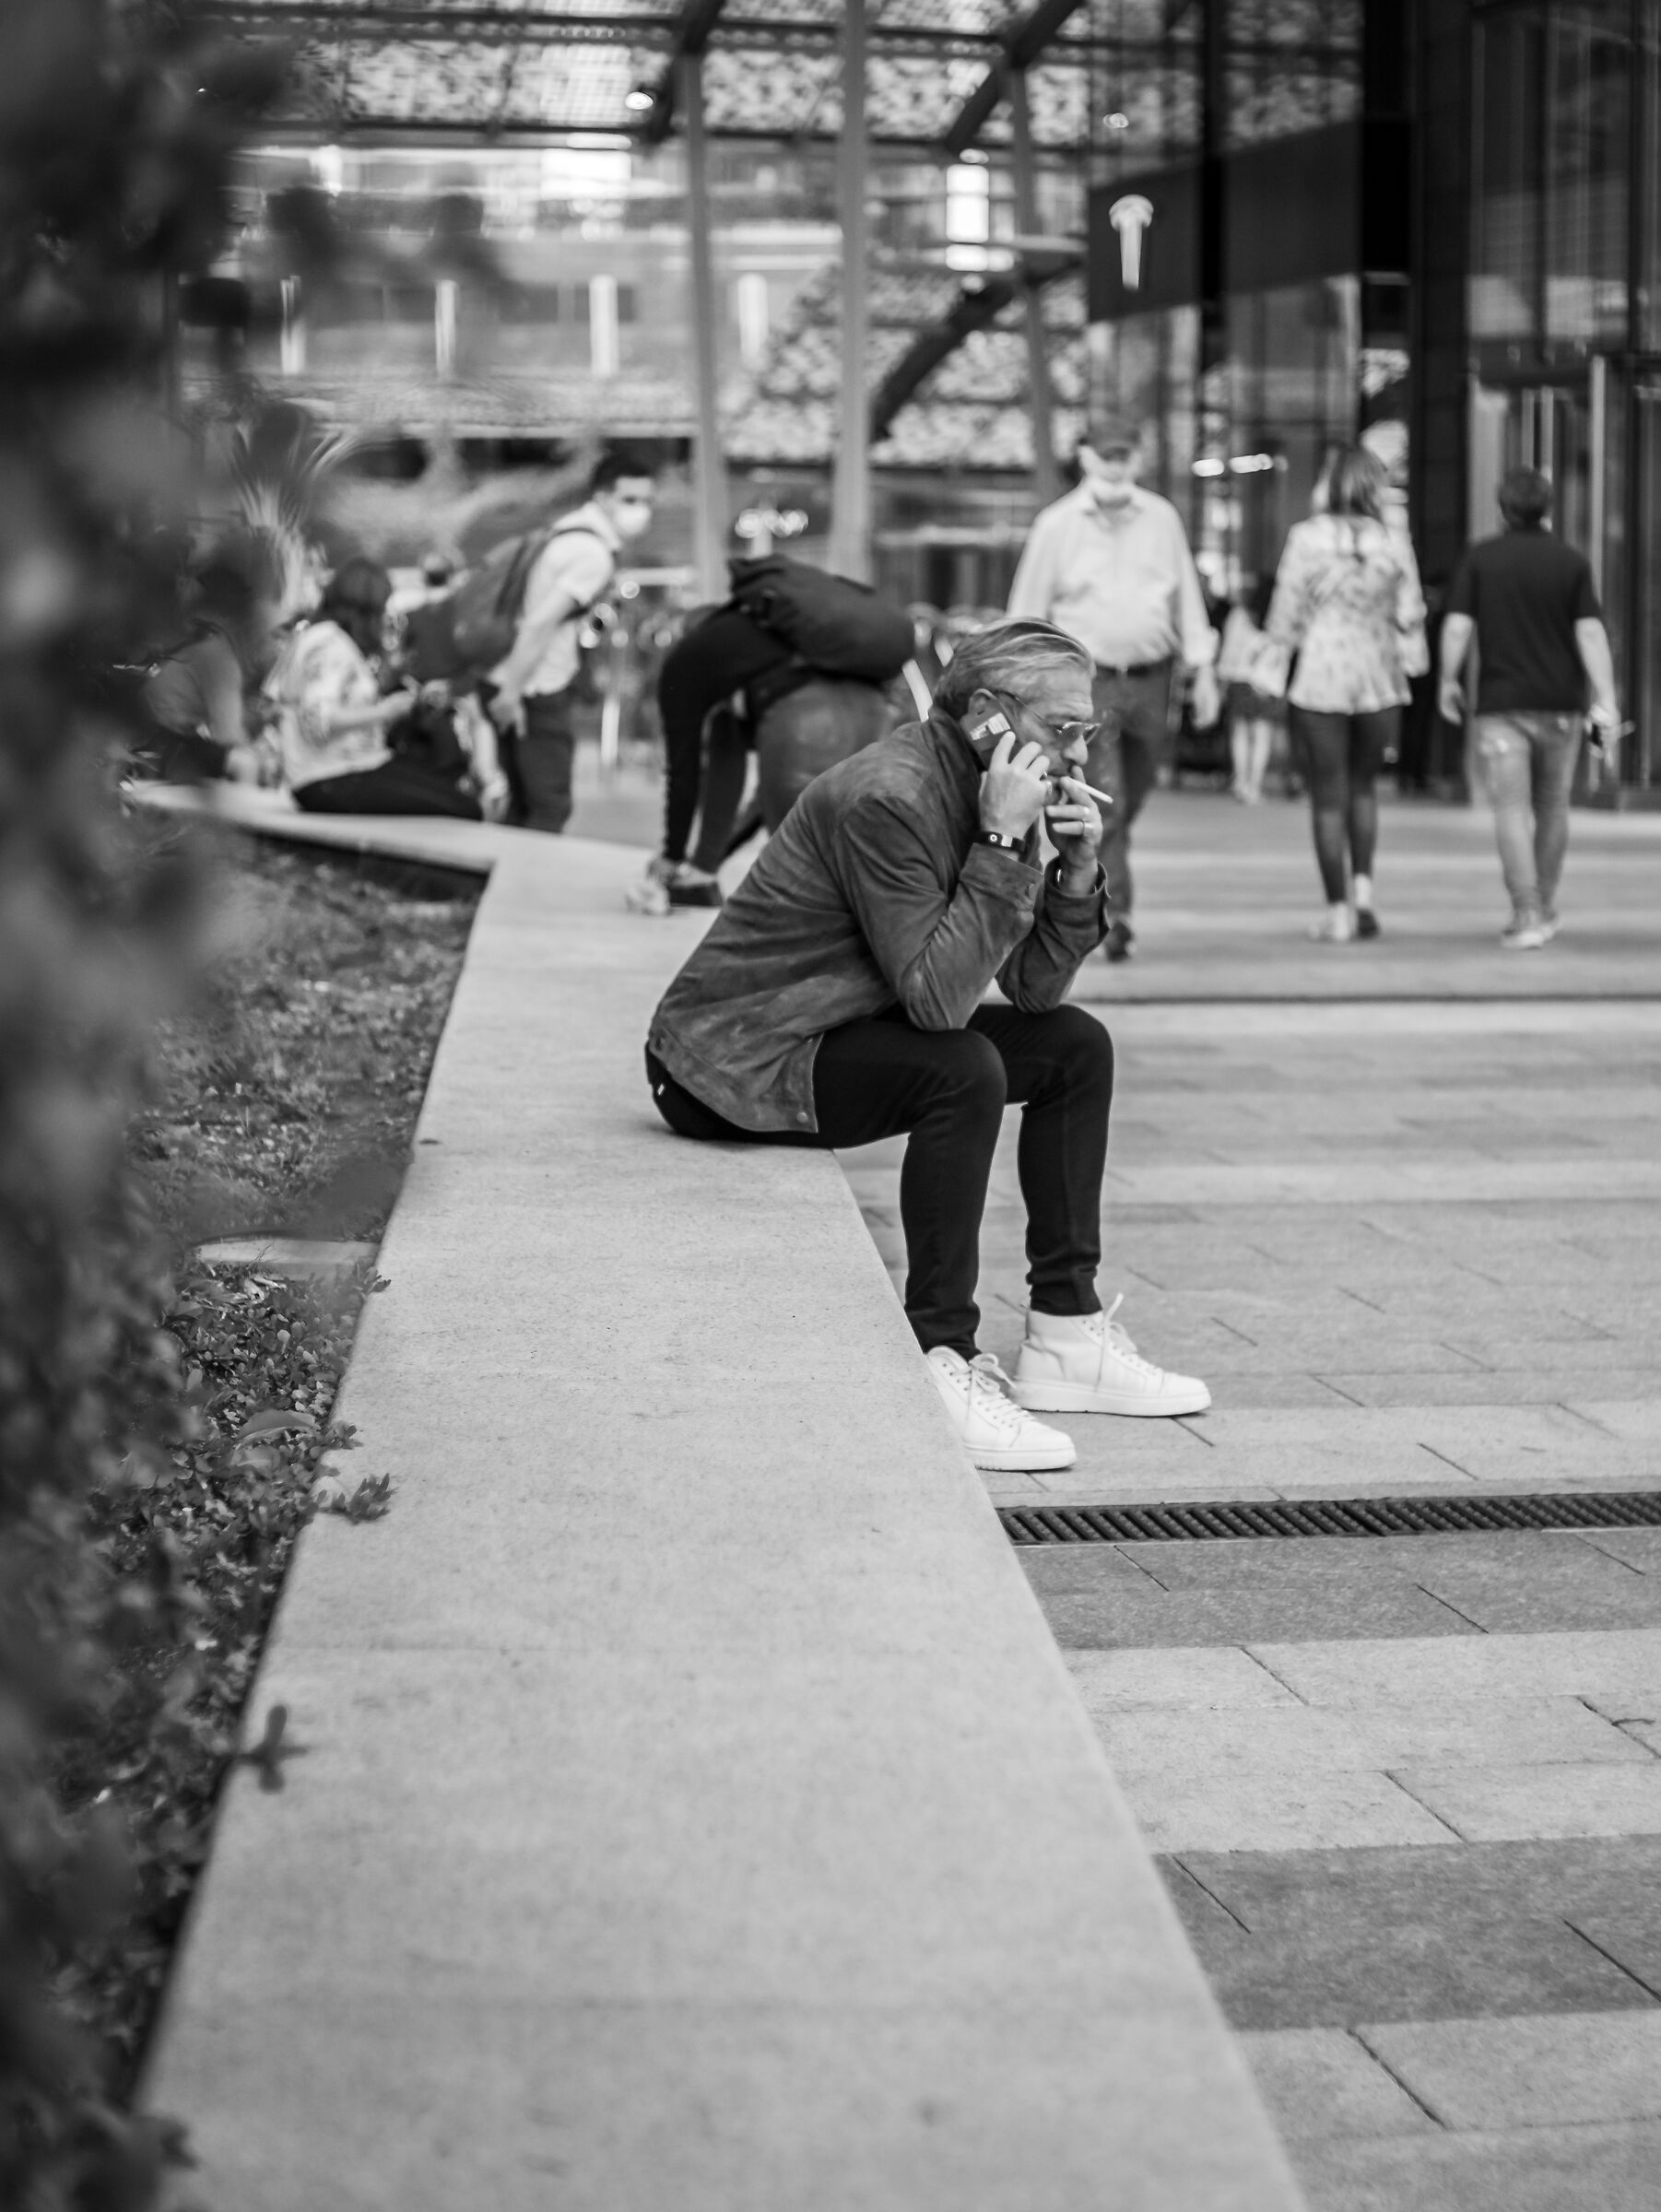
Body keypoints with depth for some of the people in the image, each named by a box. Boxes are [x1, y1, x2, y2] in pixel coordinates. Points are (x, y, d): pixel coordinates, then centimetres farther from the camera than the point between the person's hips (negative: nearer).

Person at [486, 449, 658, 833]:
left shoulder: (569, 535, 12)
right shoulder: (595, 553, -16)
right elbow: (541, 622, -24)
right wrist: (512, 692, -23)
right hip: (539, 696, -9)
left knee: (521, 809, 16)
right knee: (549, 810, -2)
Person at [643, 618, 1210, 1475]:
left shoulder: (974, 793, 4)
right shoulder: (888, 796, -25)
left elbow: (1034, 989, 3)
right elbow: (937, 996, -30)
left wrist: (1078, 868, -11)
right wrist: (1005, 843, -28)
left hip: (829, 1035, 10)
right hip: (735, 1059, -10)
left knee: (1076, 1044, 7)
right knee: (964, 1072, -31)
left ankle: (1065, 1335, 10)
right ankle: (940, 1362, -23)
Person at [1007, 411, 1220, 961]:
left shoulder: (1162, 518, 6)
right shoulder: (1057, 525, -1)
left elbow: (1187, 598, 12)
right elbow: (1027, 611, 3)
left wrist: (1203, 672, 8)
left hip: (1151, 678, 3)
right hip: (1088, 680, -3)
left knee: (1130, 801, 13)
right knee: (1104, 804, -12)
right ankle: (1114, 914, -11)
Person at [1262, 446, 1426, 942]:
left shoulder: (1306, 537, -7)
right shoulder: (1394, 542, -2)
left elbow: (1288, 610, -4)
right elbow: (1409, 617, 1)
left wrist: (1275, 664, 8)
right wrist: (1404, 670, 14)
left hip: (1319, 679, -2)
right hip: (1379, 682, 2)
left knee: (1328, 796, 4)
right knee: (1364, 786, 21)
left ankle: (1337, 910, 4)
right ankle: (1363, 883, 7)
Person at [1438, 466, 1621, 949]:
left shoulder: (1480, 558, -2)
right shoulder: (1572, 562, 0)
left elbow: (1457, 627, -8)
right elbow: (1591, 633, -8)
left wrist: (1448, 681, 7)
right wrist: (1605, 701, -10)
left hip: (1500, 704, -2)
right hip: (1560, 705, 2)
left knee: (1512, 810, -5)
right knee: (1552, 808, 17)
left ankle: (1527, 917, -17)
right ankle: (1544, 910, 27)